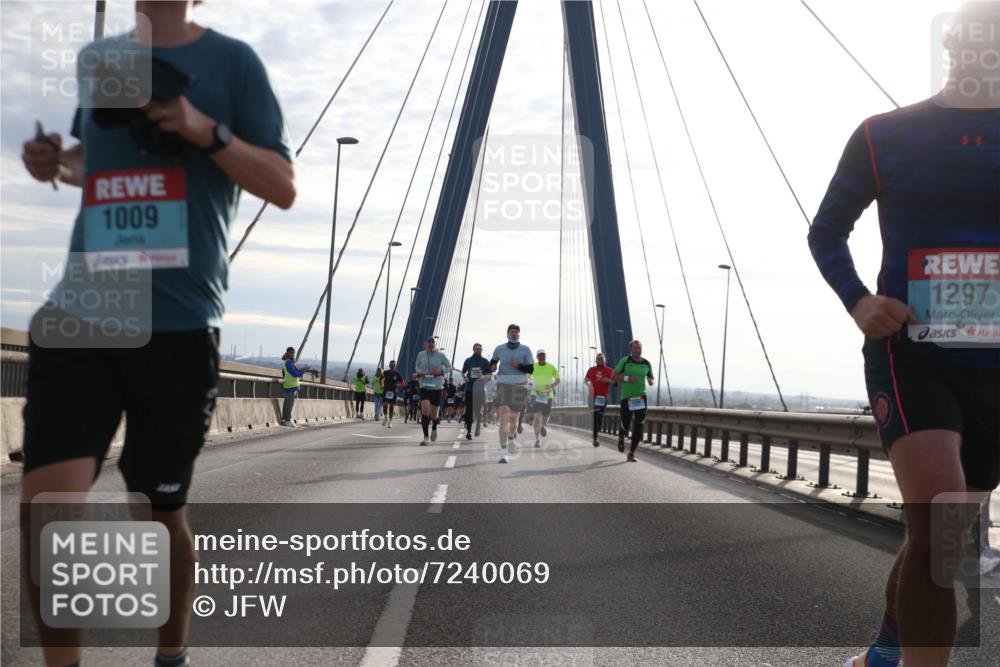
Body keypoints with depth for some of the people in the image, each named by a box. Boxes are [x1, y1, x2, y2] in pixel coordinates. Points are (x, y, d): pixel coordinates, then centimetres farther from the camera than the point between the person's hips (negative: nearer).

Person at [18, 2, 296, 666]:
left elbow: (284, 188, -1)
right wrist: (54, 162, 8)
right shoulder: (98, 57, 15)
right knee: (46, 500, -12)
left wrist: (206, 131, -16)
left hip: (179, 324, -3)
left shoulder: (230, 61, 2)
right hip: (78, 310, 3)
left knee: (161, 508, 9)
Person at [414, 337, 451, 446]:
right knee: (425, 411, -17)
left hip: (437, 387, -1)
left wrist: (441, 371, -14)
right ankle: (425, 437, -13)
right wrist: (419, 372, -4)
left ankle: (434, 429, 42)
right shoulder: (421, 354, 1)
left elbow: (449, 367, 5)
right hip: (424, 386, 1)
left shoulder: (440, 355, -4)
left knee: (434, 414, 7)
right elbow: (417, 366, 18)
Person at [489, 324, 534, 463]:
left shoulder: (525, 350, 1)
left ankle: (511, 436, 48)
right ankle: (504, 453, -22)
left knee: (514, 418, 11)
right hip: (503, 385, -1)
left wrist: (518, 365, -19)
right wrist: (492, 368, 1)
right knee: (504, 416, -17)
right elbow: (493, 361, 24)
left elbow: (530, 369, -3)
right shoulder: (499, 349, 6)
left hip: (519, 385, 1)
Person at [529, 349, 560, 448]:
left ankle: (542, 426, 49)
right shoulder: (533, 367, -2)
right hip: (536, 394, -2)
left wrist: (552, 386, -21)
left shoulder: (551, 367, -2)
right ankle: (537, 440, -13)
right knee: (537, 416, -16)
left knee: (545, 416, 11)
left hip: (548, 395, 2)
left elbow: (558, 380, -1)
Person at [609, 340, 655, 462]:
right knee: (625, 425, 1)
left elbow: (651, 378, 20)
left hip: (641, 397, 3)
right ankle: (621, 438, 39)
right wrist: (627, 378, -18)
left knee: (638, 427, -4)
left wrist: (651, 381, -5)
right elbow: (613, 376, -4)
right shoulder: (625, 361, -5)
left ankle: (631, 453, 5)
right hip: (627, 397, -3)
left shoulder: (647, 364, 5)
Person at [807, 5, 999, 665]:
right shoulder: (886, 134, 1)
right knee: (939, 527, -22)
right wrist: (857, 302, -7)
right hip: (909, 354, -3)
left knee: (939, 530, 15)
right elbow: (827, 231, 11)